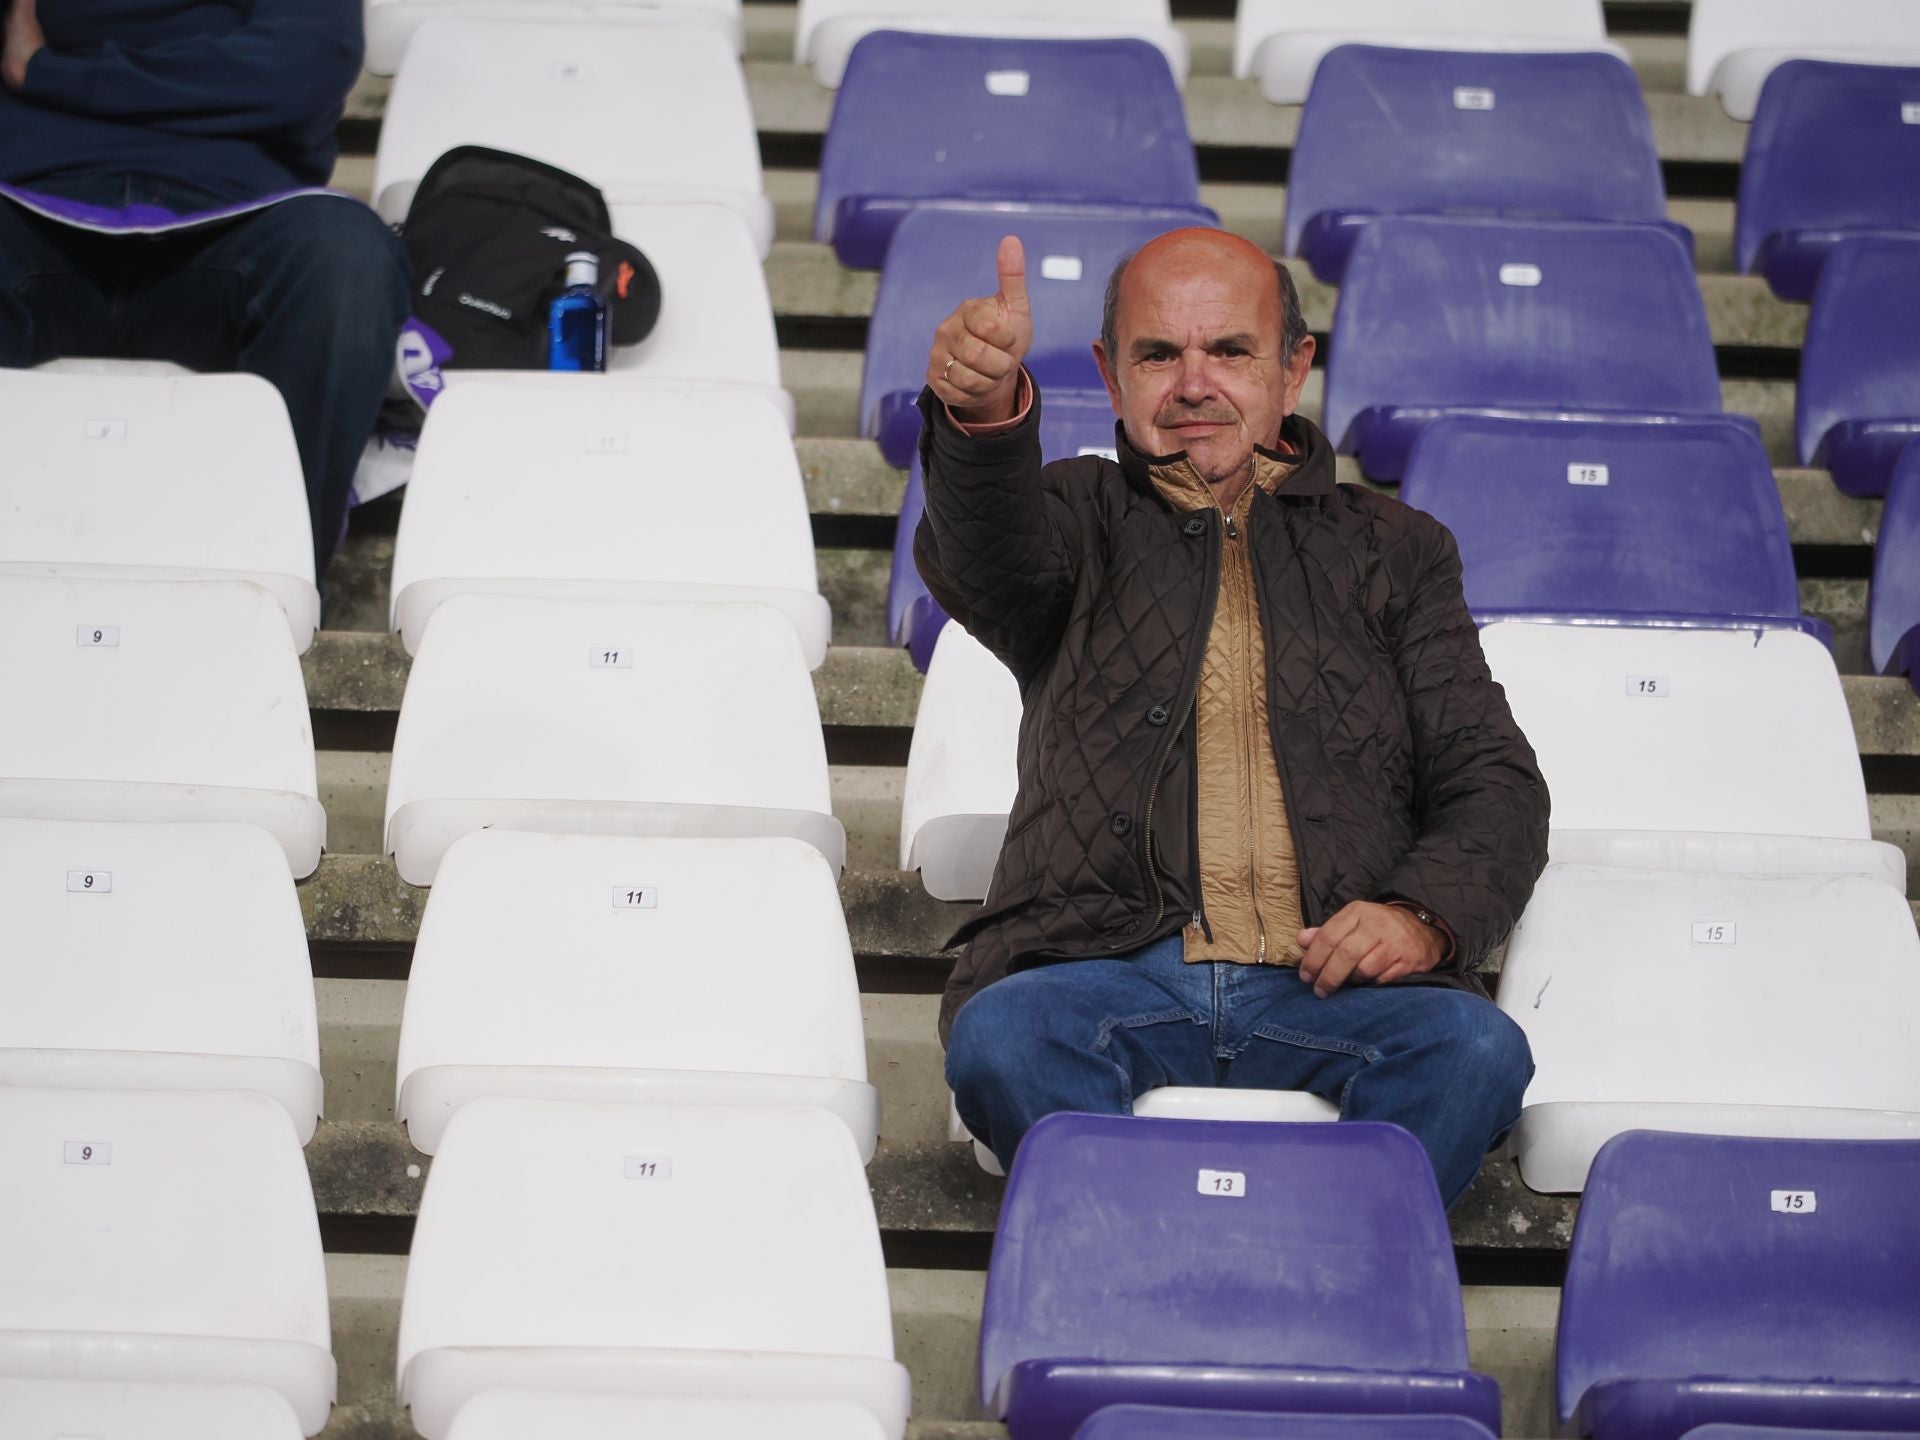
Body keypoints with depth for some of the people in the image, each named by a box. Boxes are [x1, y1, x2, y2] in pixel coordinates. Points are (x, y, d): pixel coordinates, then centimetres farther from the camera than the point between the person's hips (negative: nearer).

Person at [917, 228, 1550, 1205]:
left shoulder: (1393, 551, 25)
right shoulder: (1081, 513, 22)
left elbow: (1492, 779, 18)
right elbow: (985, 562, -4)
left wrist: (1425, 913, -5)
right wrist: (985, 414, -28)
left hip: (1330, 977, 1)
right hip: (1106, 964, -1)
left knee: (1477, 1049, -31)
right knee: (1000, 1037, -34)